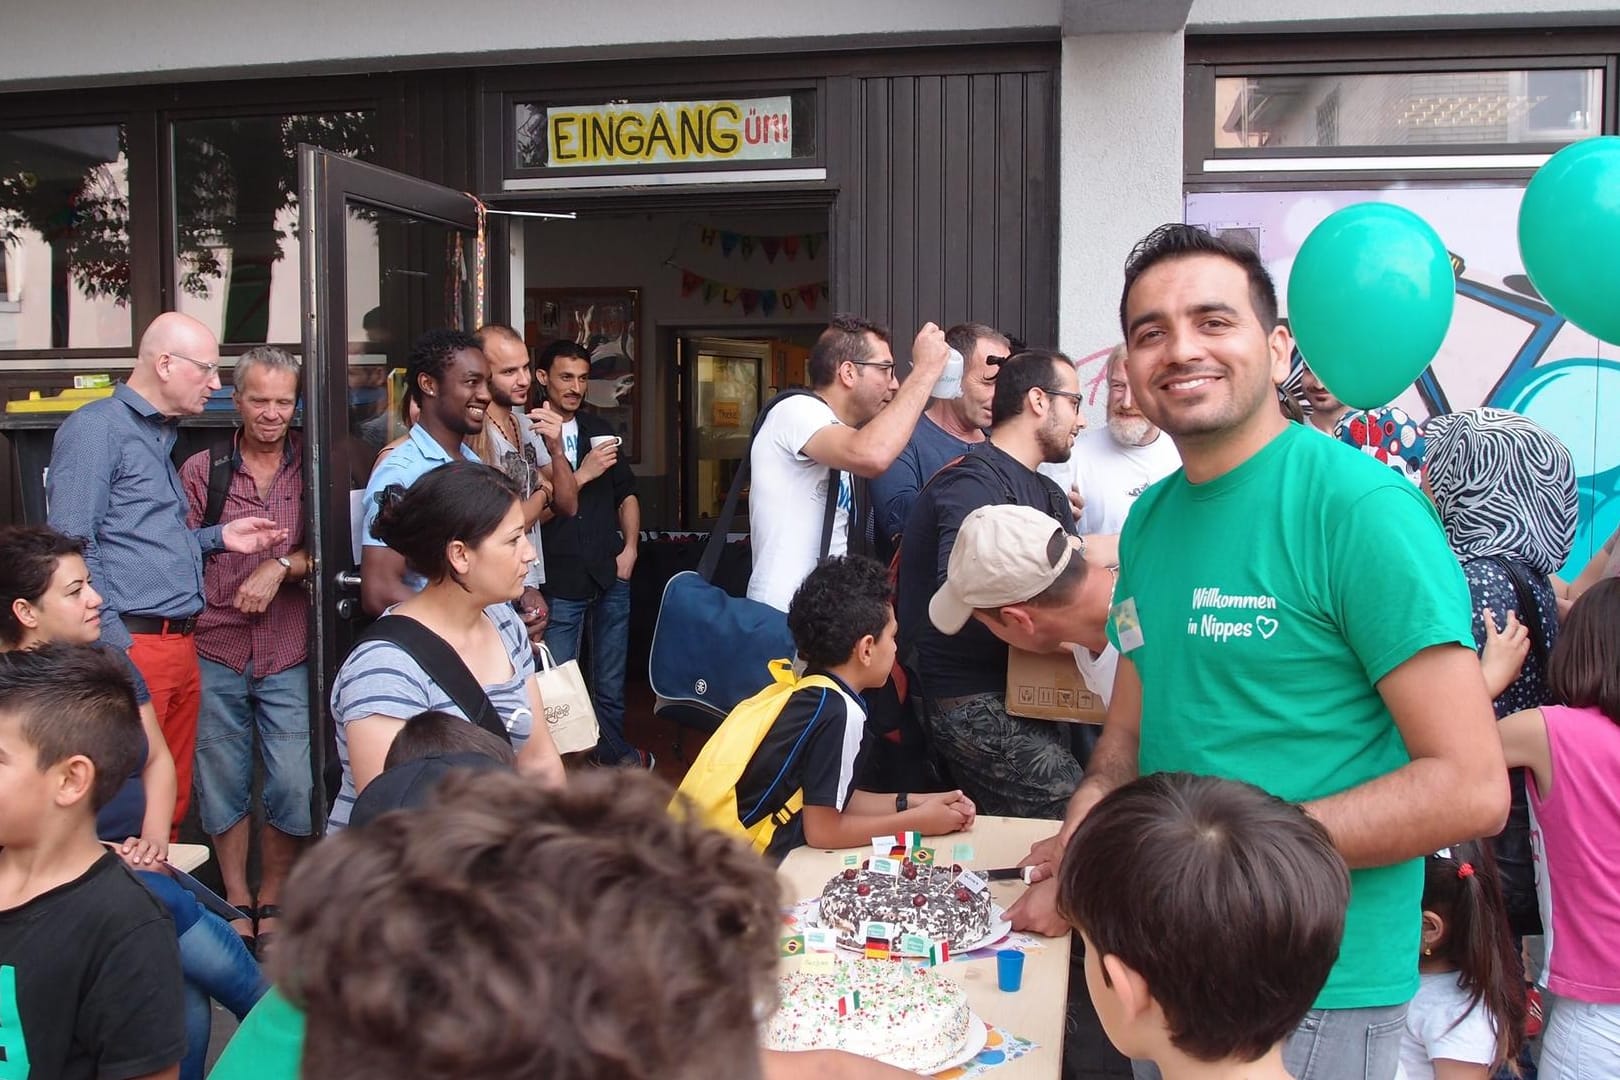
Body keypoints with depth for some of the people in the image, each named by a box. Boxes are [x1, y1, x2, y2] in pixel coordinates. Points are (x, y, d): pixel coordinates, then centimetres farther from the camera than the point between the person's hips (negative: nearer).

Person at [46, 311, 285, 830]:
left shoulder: (161, 436, 21)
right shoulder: (96, 428, -8)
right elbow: (73, 548, -16)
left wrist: (218, 537, 12)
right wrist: (114, 645, -20)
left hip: (179, 646, 9)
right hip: (131, 646, -9)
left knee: (172, 801, 13)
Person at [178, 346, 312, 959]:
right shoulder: (201, 471, 3)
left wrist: (281, 565, -16)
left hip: (288, 656, 0)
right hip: (215, 653, 1)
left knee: (293, 786, -1)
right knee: (222, 783, 10)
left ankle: (271, 903, 19)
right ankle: (236, 901, 26)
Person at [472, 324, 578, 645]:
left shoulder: (528, 425, 7)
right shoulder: (476, 436, -19)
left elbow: (568, 506, 5)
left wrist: (556, 449, -11)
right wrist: (542, 494, -2)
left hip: (530, 591, 8)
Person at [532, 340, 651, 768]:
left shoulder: (598, 429, 14)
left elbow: (626, 493, 22)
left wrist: (630, 548, 10)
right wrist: (583, 473, -15)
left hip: (610, 574, 5)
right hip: (559, 582, -5)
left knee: (610, 680, 14)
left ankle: (613, 753, 29)